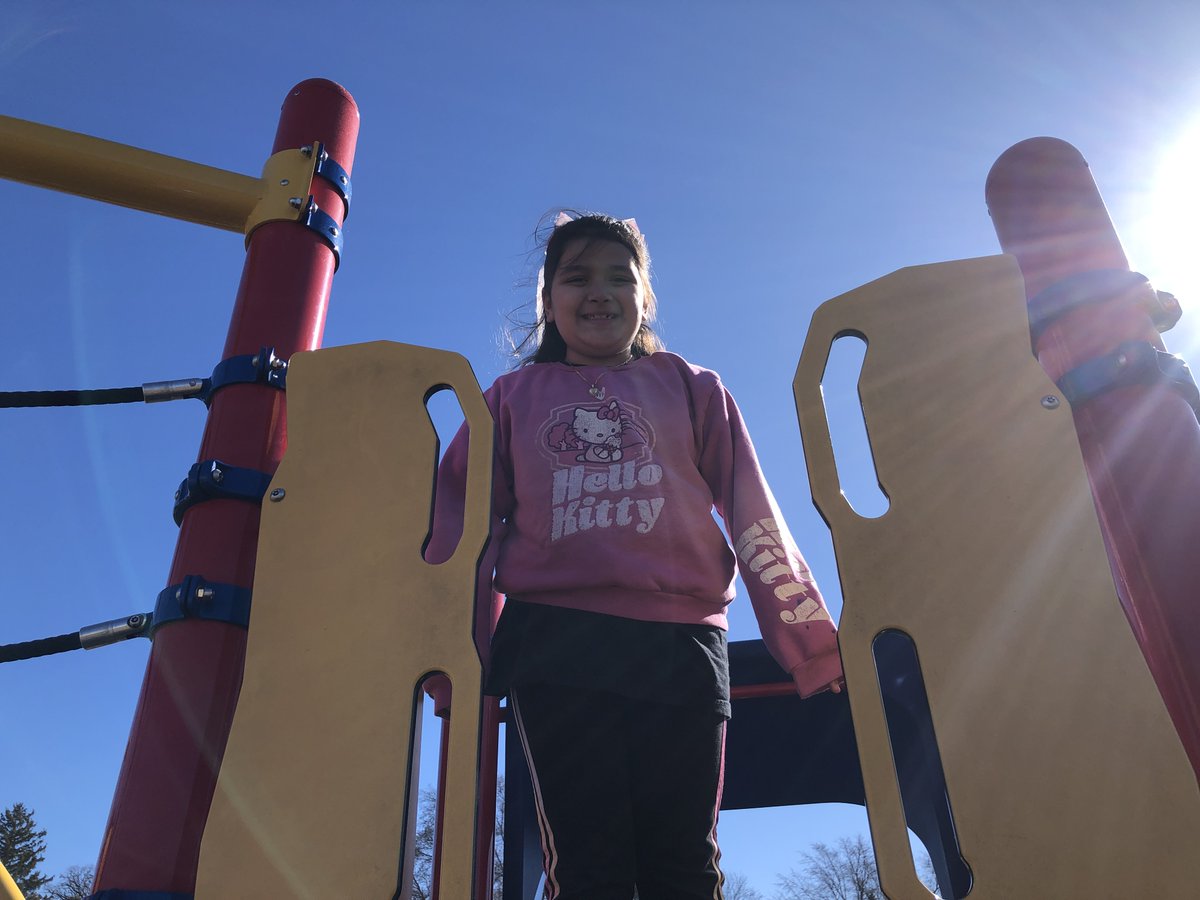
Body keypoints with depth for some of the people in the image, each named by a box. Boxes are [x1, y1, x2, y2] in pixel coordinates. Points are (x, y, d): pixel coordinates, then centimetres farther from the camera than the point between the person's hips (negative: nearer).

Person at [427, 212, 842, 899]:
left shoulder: (692, 389, 17)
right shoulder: (514, 397, 19)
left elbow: (756, 518, 12)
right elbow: (463, 522, 13)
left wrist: (815, 646, 6)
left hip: (680, 642, 1)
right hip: (555, 647, 0)